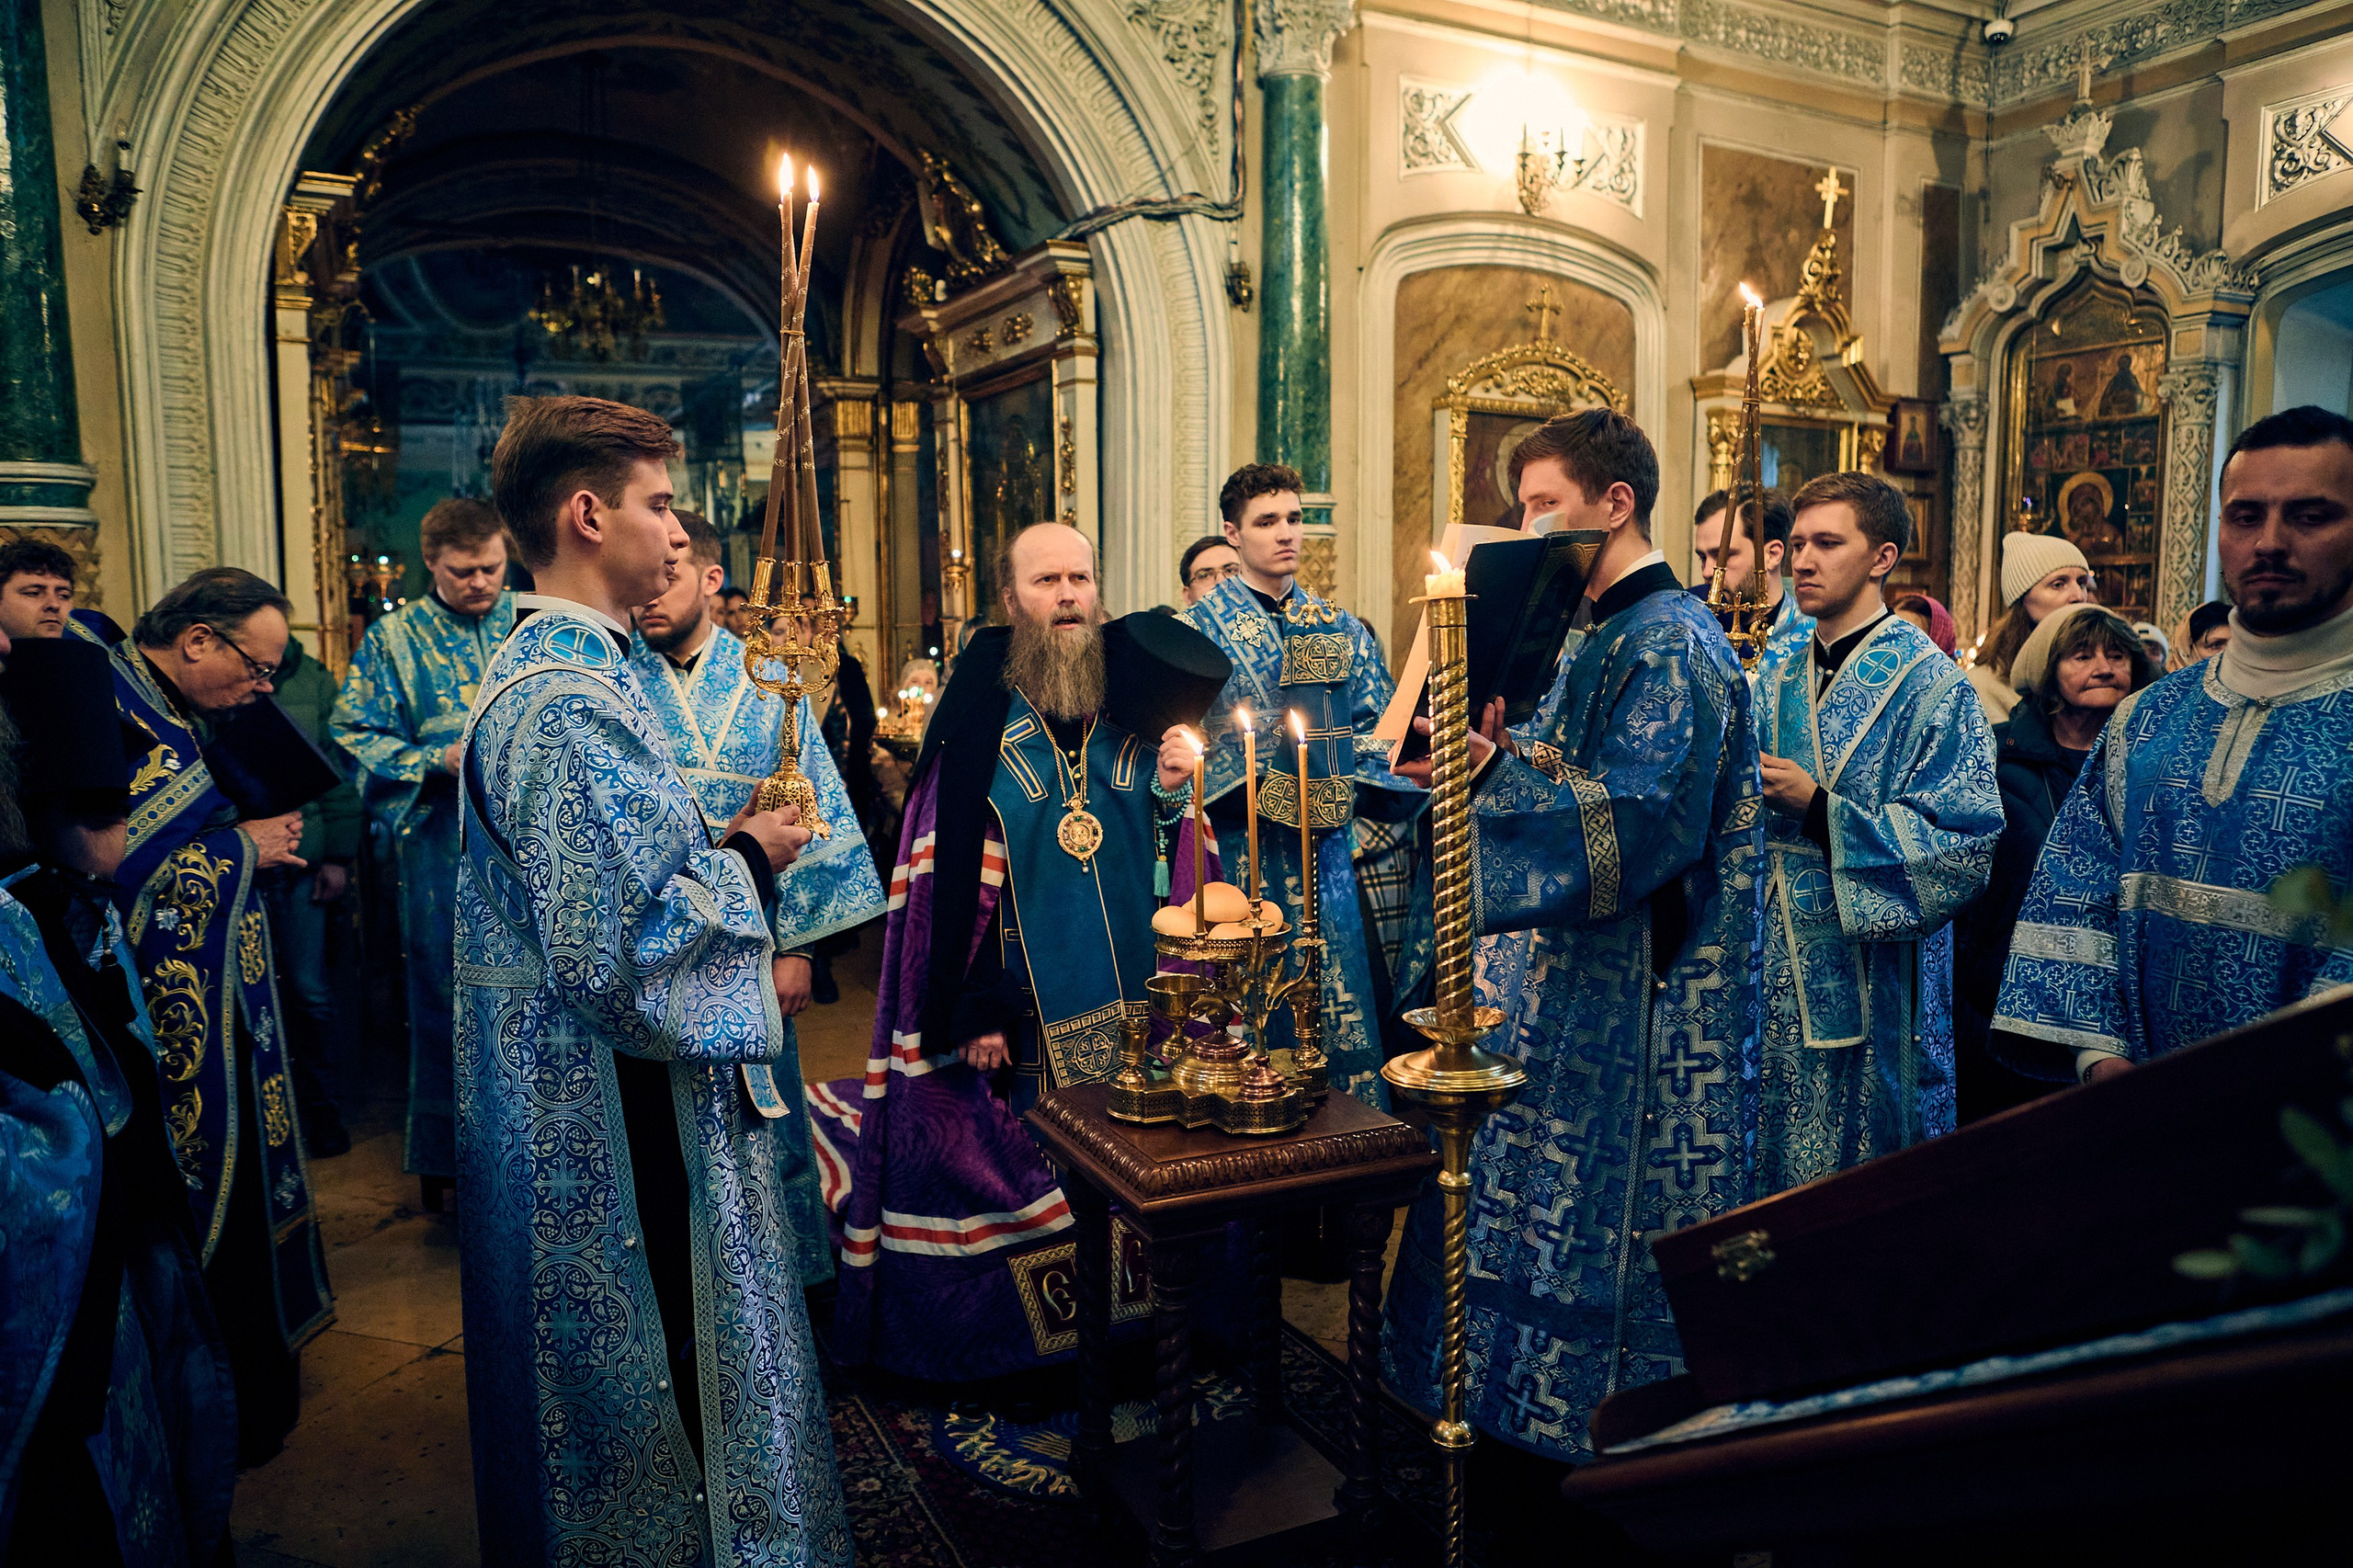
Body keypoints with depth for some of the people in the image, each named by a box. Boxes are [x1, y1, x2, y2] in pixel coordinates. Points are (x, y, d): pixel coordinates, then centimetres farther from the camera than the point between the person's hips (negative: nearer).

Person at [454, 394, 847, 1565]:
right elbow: (617, 951, -28)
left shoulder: (551, 672, 10)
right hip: (620, 1130, -10)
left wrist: (723, 846, 7)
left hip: (586, 1108, 10)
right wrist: (749, 858, -15)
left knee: (643, 1376, 24)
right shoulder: (566, 707, -24)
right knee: (661, 1381, 7)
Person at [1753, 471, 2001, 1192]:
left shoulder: (1931, 686, -8)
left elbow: (1964, 845, -16)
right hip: (1779, 986, 6)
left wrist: (1819, 807, -21)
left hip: (1874, 990, -6)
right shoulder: (1783, 686, 12)